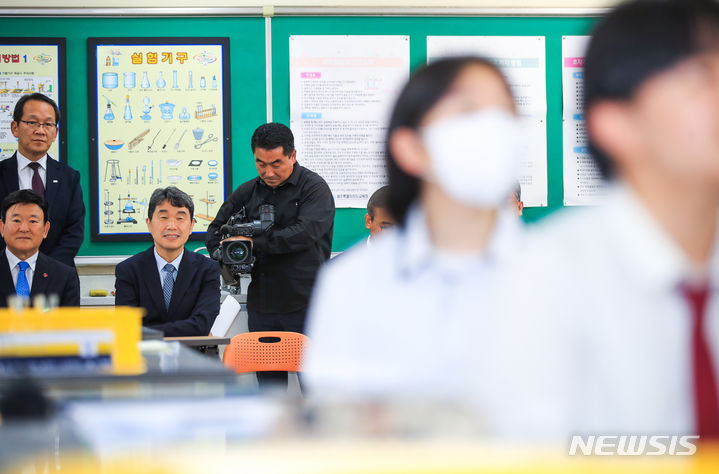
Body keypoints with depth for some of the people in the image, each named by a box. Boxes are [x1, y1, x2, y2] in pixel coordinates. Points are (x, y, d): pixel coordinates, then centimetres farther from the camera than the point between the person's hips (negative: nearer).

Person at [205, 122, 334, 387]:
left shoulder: (314, 187, -5)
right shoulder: (247, 192, 13)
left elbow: (304, 233, -19)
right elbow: (215, 230, 19)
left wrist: (255, 243, -16)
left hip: (305, 305, -5)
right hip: (261, 306, 5)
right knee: (268, 383, 9)